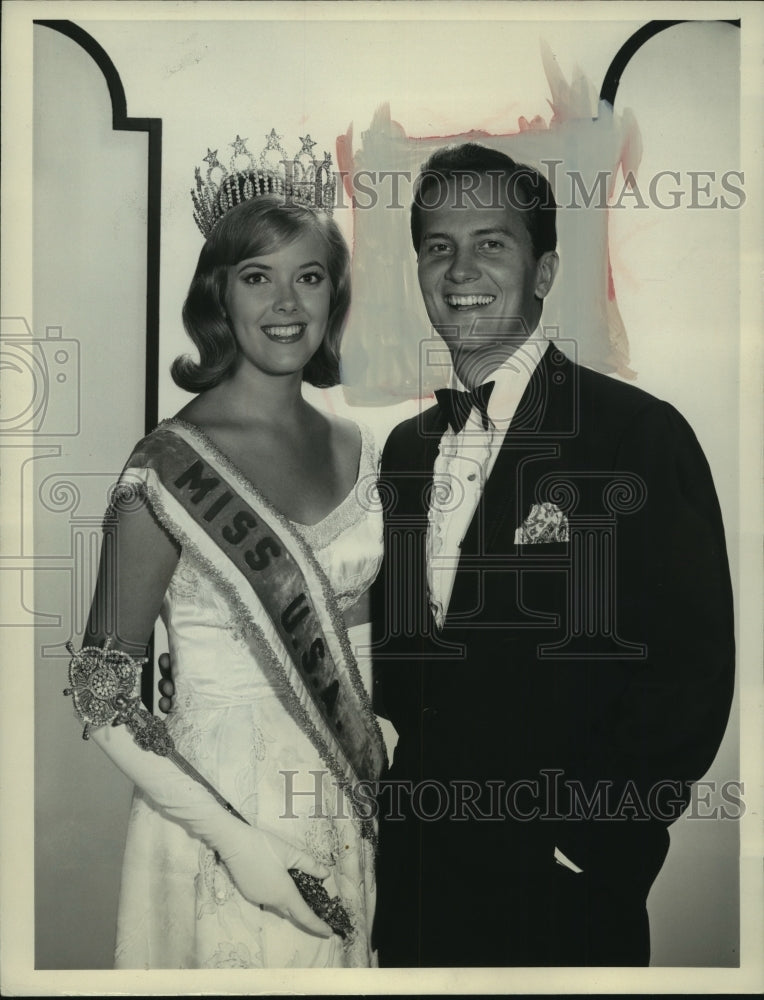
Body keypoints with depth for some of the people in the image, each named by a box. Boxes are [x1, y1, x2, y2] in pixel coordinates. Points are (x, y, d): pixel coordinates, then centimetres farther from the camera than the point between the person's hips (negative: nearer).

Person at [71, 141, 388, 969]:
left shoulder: (355, 449, 3)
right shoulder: (170, 467, -15)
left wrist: (385, 728, 1)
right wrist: (233, 837, -20)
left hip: (348, 822, 6)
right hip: (218, 819, -5)